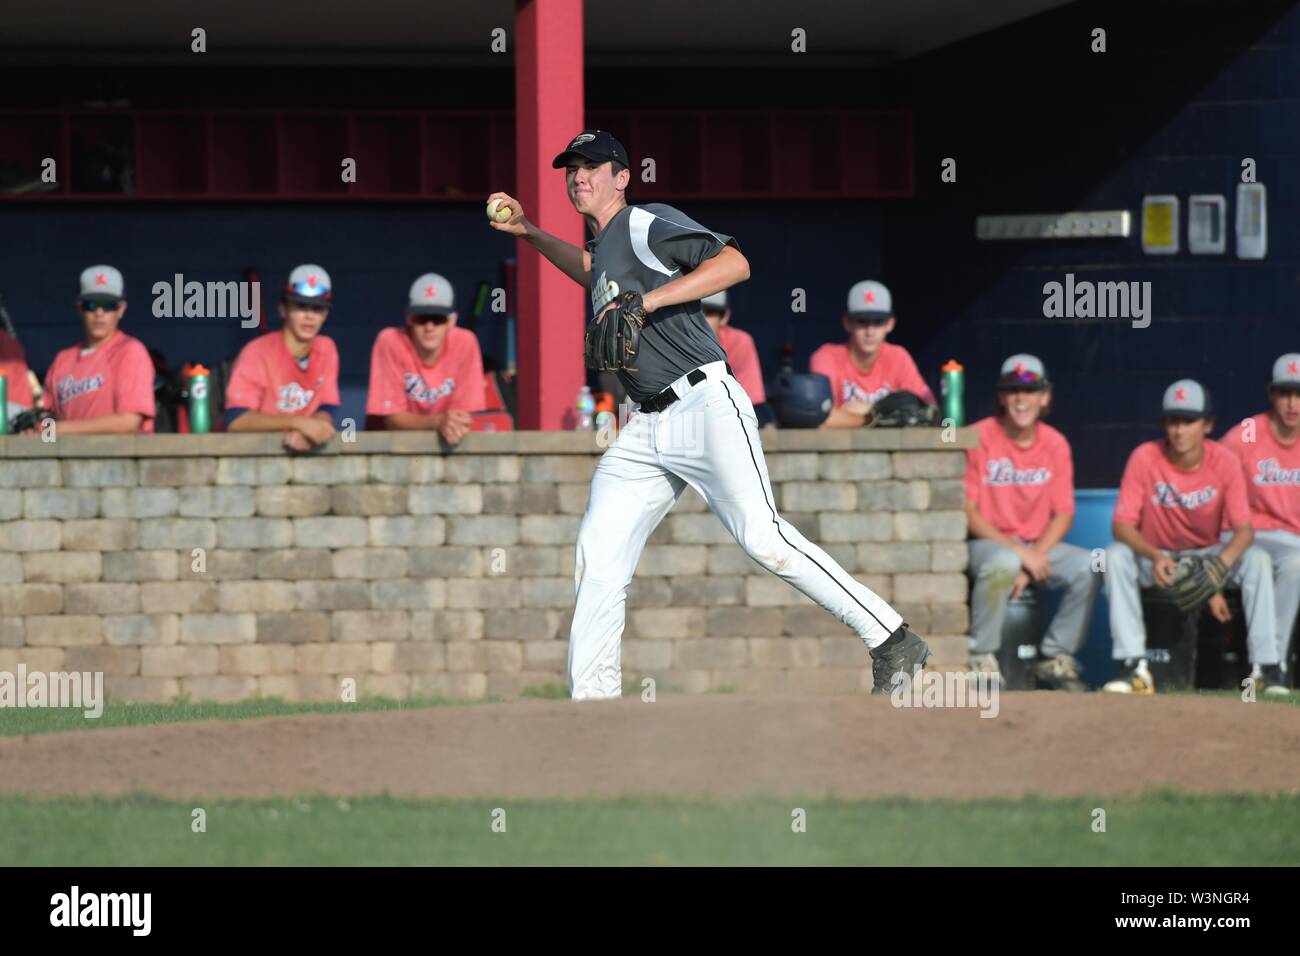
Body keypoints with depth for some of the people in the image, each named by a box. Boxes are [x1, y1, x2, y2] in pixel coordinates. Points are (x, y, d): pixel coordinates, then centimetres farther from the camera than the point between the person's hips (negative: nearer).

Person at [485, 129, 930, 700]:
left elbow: (734, 263, -18)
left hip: (706, 404, -9)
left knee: (763, 539, -19)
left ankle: (893, 642, -15)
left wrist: (647, 300, -22)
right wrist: (528, 233, 39)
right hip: (646, 432, 9)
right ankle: (591, 705, 2)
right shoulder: (604, 242, 22)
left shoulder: (647, 225, -4)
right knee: (598, 553, -1)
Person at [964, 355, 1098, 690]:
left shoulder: (1056, 445, 4)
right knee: (1004, 562, -38)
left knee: (1089, 566, -20)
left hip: (1038, 546, 4)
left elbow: (1063, 514, 3)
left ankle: (1055, 659, -8)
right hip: (987, 543, -4)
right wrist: (1018, 551, -19)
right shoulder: (979, 438, -8)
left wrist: (1034, 557, -14)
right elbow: (967, 511, -10)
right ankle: (982, 659, -24)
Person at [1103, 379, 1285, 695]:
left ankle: (1266, 668, -27)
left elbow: (1244, 529, -19)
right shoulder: (1145, 458, -17)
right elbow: (1122, 525, -20)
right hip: (1154, 556, -1)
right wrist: (1154, 556, -40)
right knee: (1116, 556, -31)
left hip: (1208, 554, 1)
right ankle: (1134, 666, -34)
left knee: (1257, 559, -26)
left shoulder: (1225, 462, -14)